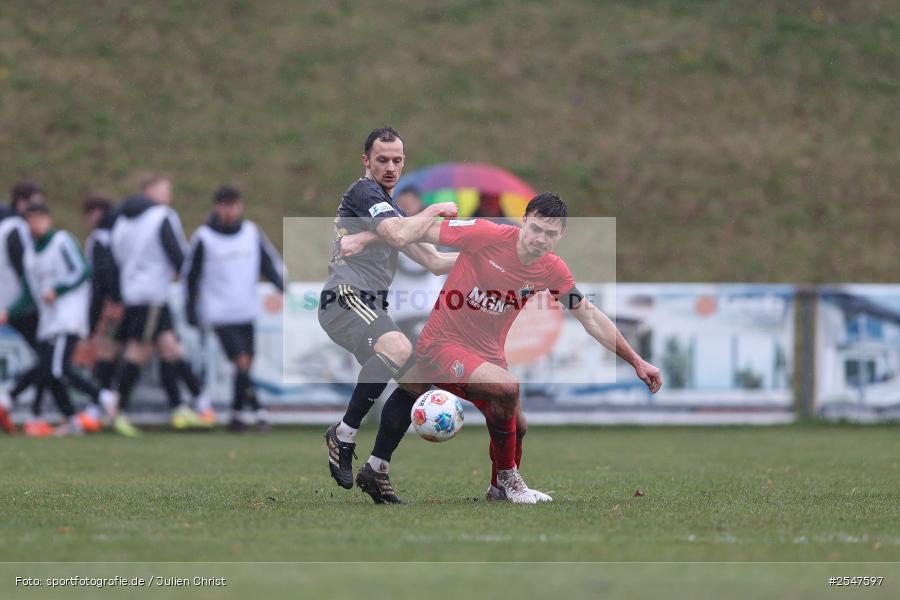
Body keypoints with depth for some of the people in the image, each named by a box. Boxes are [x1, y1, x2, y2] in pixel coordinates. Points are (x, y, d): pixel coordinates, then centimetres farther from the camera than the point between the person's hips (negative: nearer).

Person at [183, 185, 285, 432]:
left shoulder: (252, 233, 5)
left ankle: (237, 413, 19)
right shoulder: (203, 238, -5)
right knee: (241, 361, -15)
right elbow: (191, 275, 2)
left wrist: (282, 284, -9)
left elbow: (270, 261, 10)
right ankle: (257, 410, -12)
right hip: (220, 314, -4)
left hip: (246, 312, 4)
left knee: (245, 364, 7)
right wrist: (191, 310, 2)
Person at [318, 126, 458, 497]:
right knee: (399, 348, -36)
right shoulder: (364, 192, -5)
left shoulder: (389, 208, 26)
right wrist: (435, 210, -7)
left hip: (371, 309, 10)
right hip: (345, 299, -10)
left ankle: (376, 469, 12)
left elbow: (434, 262, 26)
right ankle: (344, 434, -27)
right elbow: (399, 235, -23)